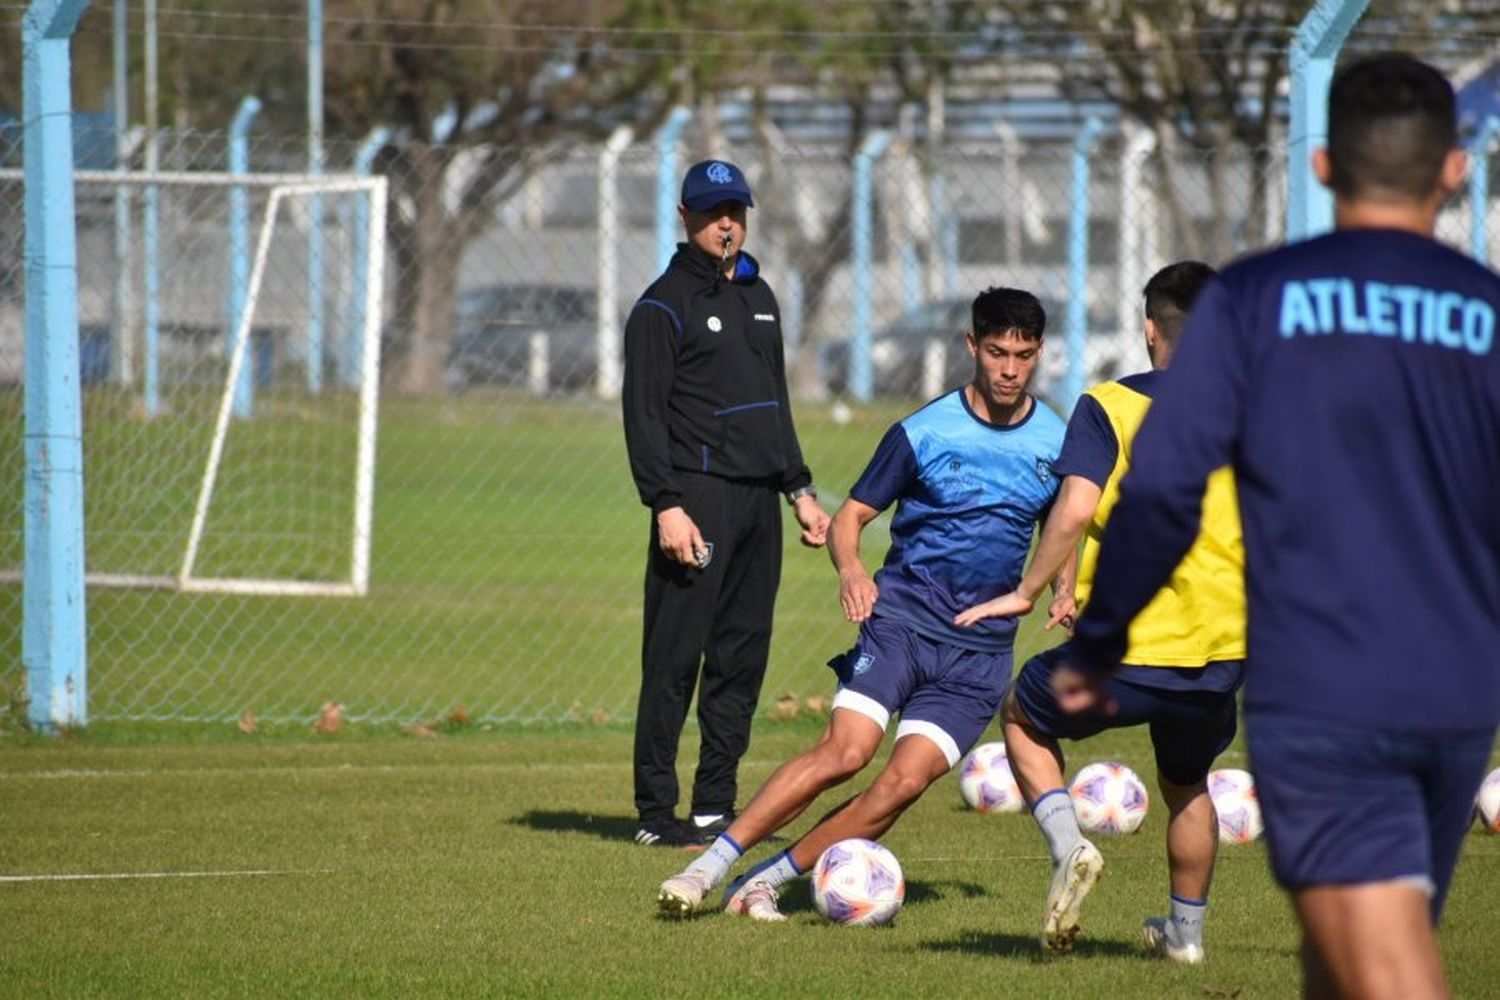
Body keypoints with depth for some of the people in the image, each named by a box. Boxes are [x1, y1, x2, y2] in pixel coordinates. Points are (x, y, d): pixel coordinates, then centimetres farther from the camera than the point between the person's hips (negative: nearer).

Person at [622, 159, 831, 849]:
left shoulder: (758, 297, 20)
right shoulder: (664, 305, -3)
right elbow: (643, 410, -9)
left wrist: (799, 489, 20)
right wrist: (665, 505, -17)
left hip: (759, 500, 7)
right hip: (698, 499, -7)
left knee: (742, 658, 6)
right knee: (676, 658, -9)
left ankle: (715, 806, 11)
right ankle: (656, 813, -8)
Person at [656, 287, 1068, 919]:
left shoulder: (1057, 444, 5)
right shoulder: (923, 434, -3)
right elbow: (852, 515, 2)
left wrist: (1063, 594, 2)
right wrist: (850, 569, -20)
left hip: (980, 649, 2)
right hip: (901, 618, -2)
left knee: (905, 781, -15)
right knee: (845, 752, -22)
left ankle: (765, 882, -5)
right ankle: (708, 868, -15)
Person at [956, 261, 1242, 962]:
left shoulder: (1109, 406, -4)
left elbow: (1076, 509, -16)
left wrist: (1026, 593, -4)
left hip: (1125, 650, -4)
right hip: (1222, 651, 4)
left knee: (1024, 715, 24)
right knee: (1187, 787, 30)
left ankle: (1068, 846, 3)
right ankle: (1185, 931, 37)